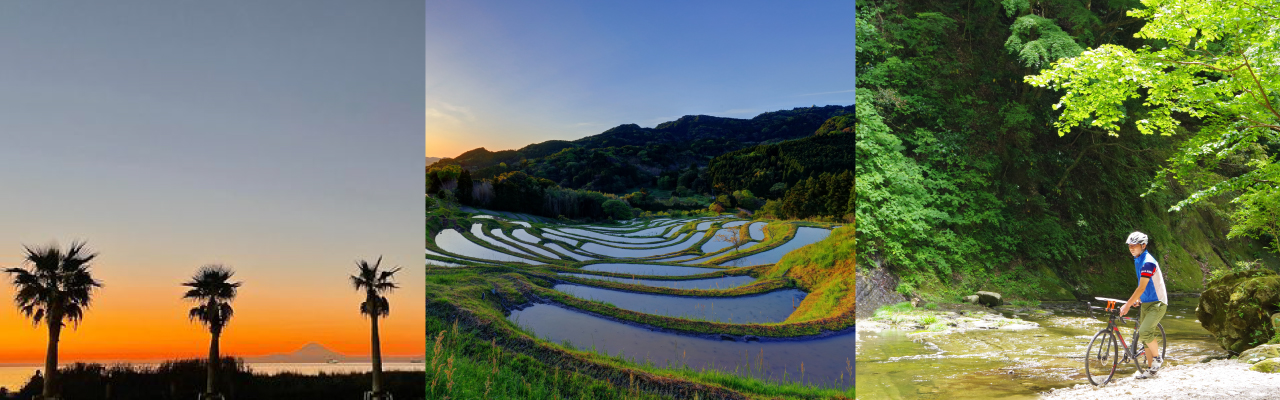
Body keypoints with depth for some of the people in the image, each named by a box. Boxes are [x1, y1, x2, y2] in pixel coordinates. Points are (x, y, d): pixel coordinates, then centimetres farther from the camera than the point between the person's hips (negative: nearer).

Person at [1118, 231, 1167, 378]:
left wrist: (1127, 305, -23)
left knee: (1144, 332, -22)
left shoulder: (1148, 262, -22)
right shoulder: (1137, 260, 9)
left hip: (1157, 303, -9)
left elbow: (1142, 287, -24)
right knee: (1145, 335, 8)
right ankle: (1151, 369, 15)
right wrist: (1137, 299, 16)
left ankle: (1158, 358, 1)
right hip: (1146, 303, 9)